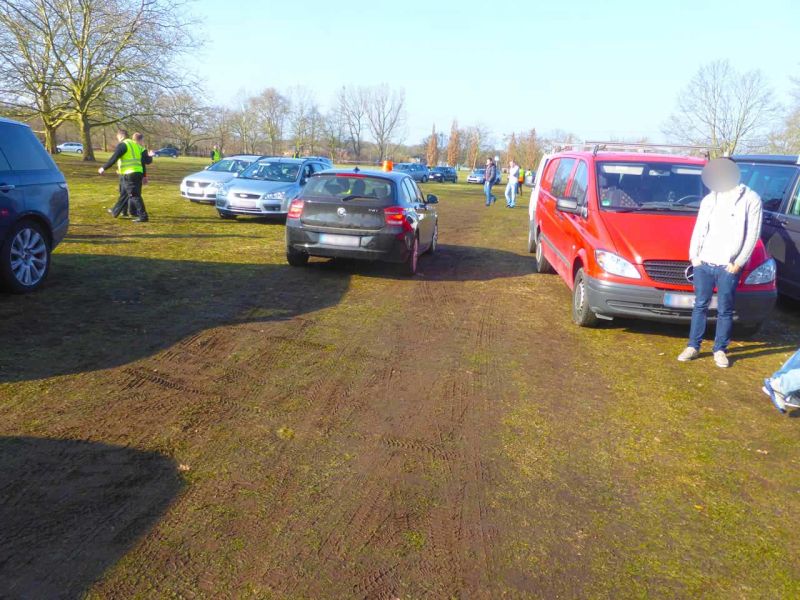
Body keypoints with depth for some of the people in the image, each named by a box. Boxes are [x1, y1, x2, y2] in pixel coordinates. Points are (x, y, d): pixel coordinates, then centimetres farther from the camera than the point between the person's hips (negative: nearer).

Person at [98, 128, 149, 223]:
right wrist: (144, 176, 23)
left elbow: (113, 158, -11)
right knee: (123, 194, 20)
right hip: (138, 173, 9)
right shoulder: (136, 145, 19)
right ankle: (115, 212, 33)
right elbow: (142, 161, 20)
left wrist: (104, 168, -3)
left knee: (134, 195, -8)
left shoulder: (122, 145, -6)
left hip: (129, 174, -8)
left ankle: (143, 216, -13)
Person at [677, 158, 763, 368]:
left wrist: (738, 263, -10)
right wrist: (694, 255, -1)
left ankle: (720, 350, 16)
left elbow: (753, 234, -5)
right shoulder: (709, 199, 12)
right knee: (700, 306, 9)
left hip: (728, 267, -3)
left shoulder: (750, 199, -1)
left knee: (724, 311, 4)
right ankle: (693, 346, 18)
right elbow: (698, 230, 11)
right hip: (703, 263, 4)